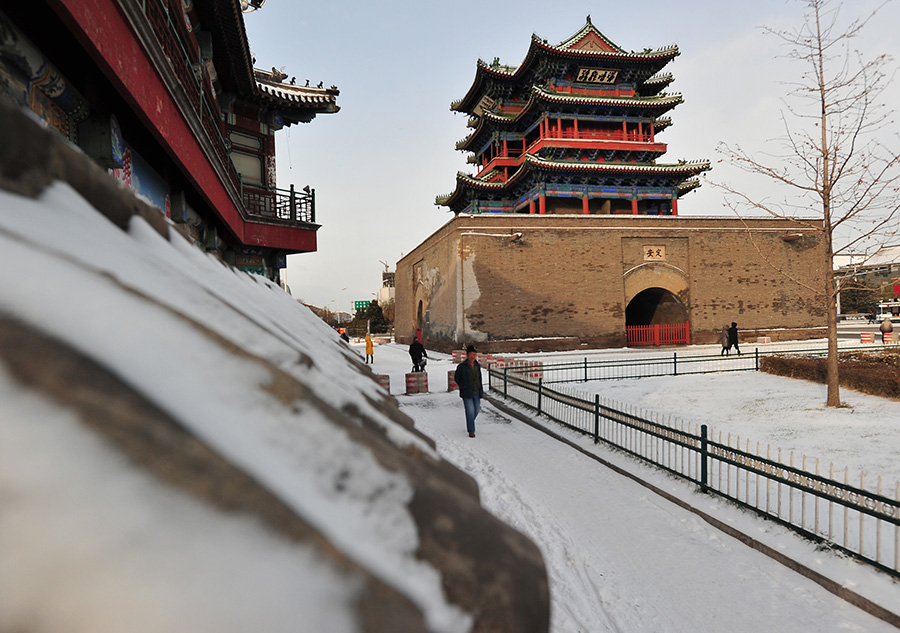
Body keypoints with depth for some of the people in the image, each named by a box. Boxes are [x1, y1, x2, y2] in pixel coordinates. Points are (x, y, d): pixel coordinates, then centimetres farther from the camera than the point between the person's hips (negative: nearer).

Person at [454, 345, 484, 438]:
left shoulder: (477, 365, 5)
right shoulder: (462, 366, -10)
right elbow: (456, 378, 1)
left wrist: (481, 391, 10)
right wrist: (462, 387, -4)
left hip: (476, 393, 5)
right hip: (467, 393, -5)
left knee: (476, 410, 14)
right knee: (470, 411, -6)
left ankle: (469, 423, 41)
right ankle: (471, 431, 6)